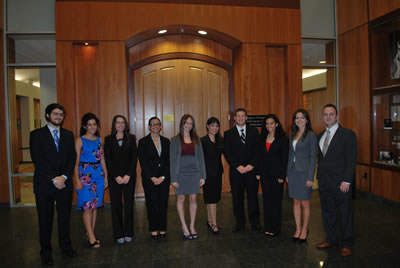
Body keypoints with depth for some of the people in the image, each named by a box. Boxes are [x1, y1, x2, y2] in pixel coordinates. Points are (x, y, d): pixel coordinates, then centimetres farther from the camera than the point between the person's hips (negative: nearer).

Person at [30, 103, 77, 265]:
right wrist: (54, 179, -14)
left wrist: (64, 177, -10)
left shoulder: (68, 135, 10)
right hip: (44, 185, -3)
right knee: (45, 219, 8)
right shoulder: (36, 135, -1)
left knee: (65, 217, 12)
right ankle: (46, 251, 23)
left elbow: (72, 158, 4)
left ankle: (65, 246, 29)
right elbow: (37, 160, -9)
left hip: (65, 184, 3)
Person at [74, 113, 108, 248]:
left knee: (95, 205, 8)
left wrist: (106, 176, 11)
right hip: (85, 174, -5)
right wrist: (77, 179, -13)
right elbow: (76, 161, -7)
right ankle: (91, 237, 3)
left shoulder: (99, 140, 11)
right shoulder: (80, 140, -3)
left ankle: (90, 234, 19)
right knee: (87, 206, -5)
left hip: (99, 174, 5)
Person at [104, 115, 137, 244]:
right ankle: (119, 235, 12)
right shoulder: (108, 139, 6)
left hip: (129, 176, 0)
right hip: (114, 177, 0)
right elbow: (108, 159, 0)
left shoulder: (131, 138, 7)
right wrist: (116, 176, -9)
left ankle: (128, 233, 14)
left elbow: (134, 157, 1)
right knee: (116, 205, 2)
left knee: (129, 204, 2)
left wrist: (128, 175, -9)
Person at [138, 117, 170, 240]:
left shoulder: (166, 141, 8)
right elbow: (143, 162, -4)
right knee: (152, 203, 3)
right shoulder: (143, 142, 1)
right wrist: (152, 178, -11)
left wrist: (163, 177, -6)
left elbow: (168, 161, 4)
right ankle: (154, 229, 17)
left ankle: (162, 229, 17)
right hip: (149, 178, -2)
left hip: (164, 178, 2)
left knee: (163, 202, 5)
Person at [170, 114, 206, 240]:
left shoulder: (196, 139, 7)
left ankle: (192, 226, 21)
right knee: (180, 199, 5)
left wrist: (202, 176, 1)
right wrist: (173, 178, -8)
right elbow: (172, 159, -2)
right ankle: (184, 226, 18)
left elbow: (200, 157, 6)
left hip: (194, 172, 2)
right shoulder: (175, 140, 0)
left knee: (193, 199, 6)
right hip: (181, 173, -2)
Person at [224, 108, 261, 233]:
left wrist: (251, 165, -9)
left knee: (253, 197, 5)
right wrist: (238, 166, -11)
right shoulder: (228, 134, 5)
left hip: (251, 170, 0)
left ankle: (255, 222, 18)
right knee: (237, 198, 7)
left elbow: (258, 150, 3)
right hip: (236, 171, 0)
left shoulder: (254, 132, 8)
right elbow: (227, 153, -2)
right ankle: (240, 223, 20)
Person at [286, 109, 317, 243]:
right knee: (296, 202, 11)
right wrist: (287, 174, 10)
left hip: (304, 172, -5)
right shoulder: (293, 136, 10)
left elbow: (313, 157, -9)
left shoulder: (311, 135, -7)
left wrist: (310, 177, -13)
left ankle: (304, 230, 20)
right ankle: (298, 229, 22)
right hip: (293, 171, 6)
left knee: (304, 203, 5)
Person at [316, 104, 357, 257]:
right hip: (324, 183, 6)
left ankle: (347, 244, 21)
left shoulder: (347, 134, -6)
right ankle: (331, 239, 30)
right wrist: (319, 177, 9)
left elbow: (351, 160, -10)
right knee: (328, 213, 14)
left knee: (345, 214, 6)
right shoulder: (321, 136, 12)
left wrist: (346, 181, -15)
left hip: (341, 183, -5)